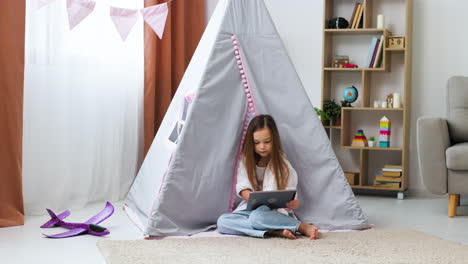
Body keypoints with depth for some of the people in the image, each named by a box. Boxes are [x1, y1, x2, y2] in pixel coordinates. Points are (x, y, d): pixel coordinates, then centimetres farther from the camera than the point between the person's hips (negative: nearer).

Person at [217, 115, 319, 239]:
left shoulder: (282, 164, 1)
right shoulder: (246, 161, 9)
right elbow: (243, 188, 0)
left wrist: (293, 203, -28)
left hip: (273, 211, -4)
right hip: (249, 209, 4)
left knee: (257, 216, -39)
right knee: (222, 221, -27)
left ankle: (304, 227, -30)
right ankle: (276, 231, -33)